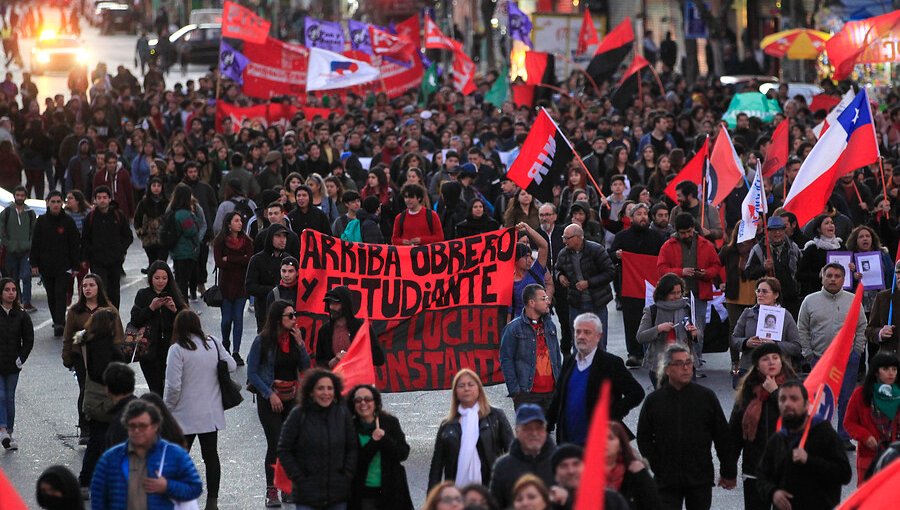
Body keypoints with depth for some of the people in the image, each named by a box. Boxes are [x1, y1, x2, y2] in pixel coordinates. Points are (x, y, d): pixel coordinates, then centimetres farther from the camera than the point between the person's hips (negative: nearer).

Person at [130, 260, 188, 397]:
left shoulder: (175, 295, 6)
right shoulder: (143, 295, 5)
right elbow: (135, 321, -3)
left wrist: (174, 309, -13)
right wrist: (151, 308, -13)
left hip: (170, 348, 0)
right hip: (149, 349, 0)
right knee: (156, 389, -3)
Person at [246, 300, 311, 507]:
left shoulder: (294, 338, 4)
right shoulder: (263, 340, -9)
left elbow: (305, 368, 2)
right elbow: (252, 372, -7)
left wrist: (300, 343, -8)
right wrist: (270, 394, -12)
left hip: (292, 397, 4)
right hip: (269, 398, -4)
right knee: (275, 443, -9)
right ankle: (271, 491, -1)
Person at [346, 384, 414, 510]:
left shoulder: (390, 422, 5)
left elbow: (404, 453, -1)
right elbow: (353, 463, -8)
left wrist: (384, 439, -16)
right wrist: (373, 442, -17)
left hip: (390, 492, 1)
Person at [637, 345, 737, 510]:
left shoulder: (706, 397, 1)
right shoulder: (654, 401, 1)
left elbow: (723, 437, 4)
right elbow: (644, 439, 8)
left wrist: (728, 472, 5)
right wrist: (658, 467, 0)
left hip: (701, 479, 1)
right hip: (667, 481, -1)